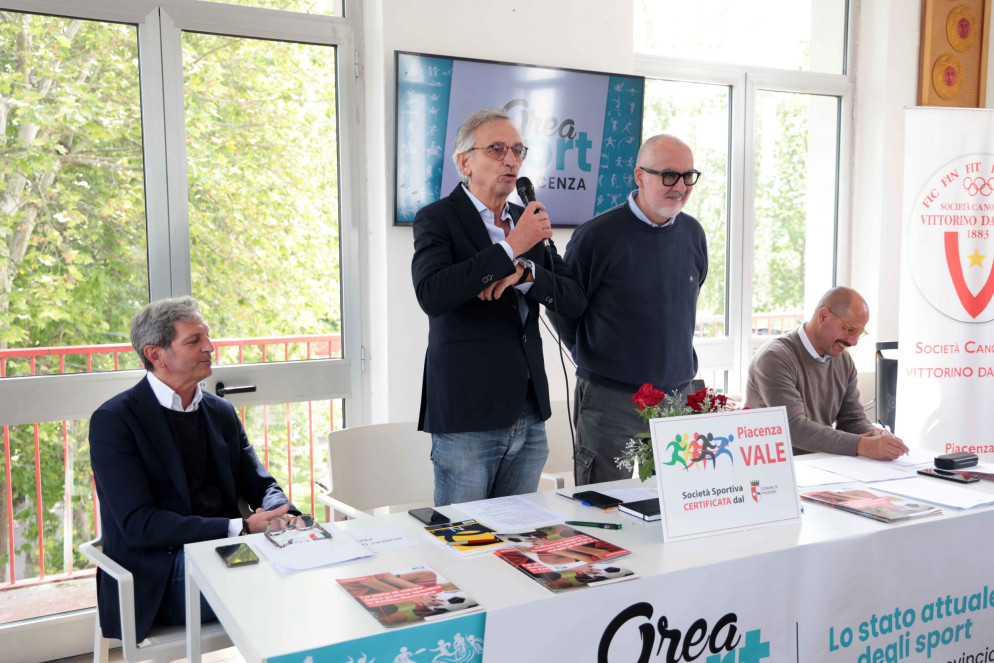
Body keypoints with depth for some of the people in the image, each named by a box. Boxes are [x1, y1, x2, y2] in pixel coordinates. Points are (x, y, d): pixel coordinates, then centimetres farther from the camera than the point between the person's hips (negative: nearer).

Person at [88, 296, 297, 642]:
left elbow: (261, 486, 13)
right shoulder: (113, 420, -7)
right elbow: (138, 524, -16)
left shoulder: (221, 412, 14)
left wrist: (281, 516, -13)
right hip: (158, 577, -6)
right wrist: (240, 527, -22)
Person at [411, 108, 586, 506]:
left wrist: (523, 273, -13)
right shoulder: (437, 218, -4)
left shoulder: (529, 221, 13)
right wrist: (511, 248, -20)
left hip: (529, 420, 6)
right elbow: (431, 295, -22)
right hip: (467, 417, -5)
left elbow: (575, 301, 6)